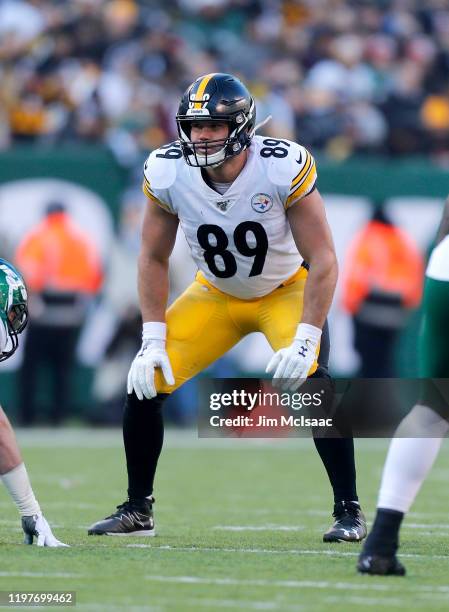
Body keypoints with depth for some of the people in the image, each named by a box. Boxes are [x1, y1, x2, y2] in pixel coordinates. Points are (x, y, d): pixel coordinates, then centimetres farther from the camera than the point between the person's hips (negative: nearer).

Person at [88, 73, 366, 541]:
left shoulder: (282, 169, -30)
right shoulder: (167, 174, -21)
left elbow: (323, 262, -24)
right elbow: (154, 259, -5)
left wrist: (305, 340, -33)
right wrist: (153, 339, -12)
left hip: (286, 291, -3)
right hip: (215, 294, 3)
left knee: (311, 383, -26)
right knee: (144, 383, -9)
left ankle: (348, 511, -11)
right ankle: (137, 510, 10)